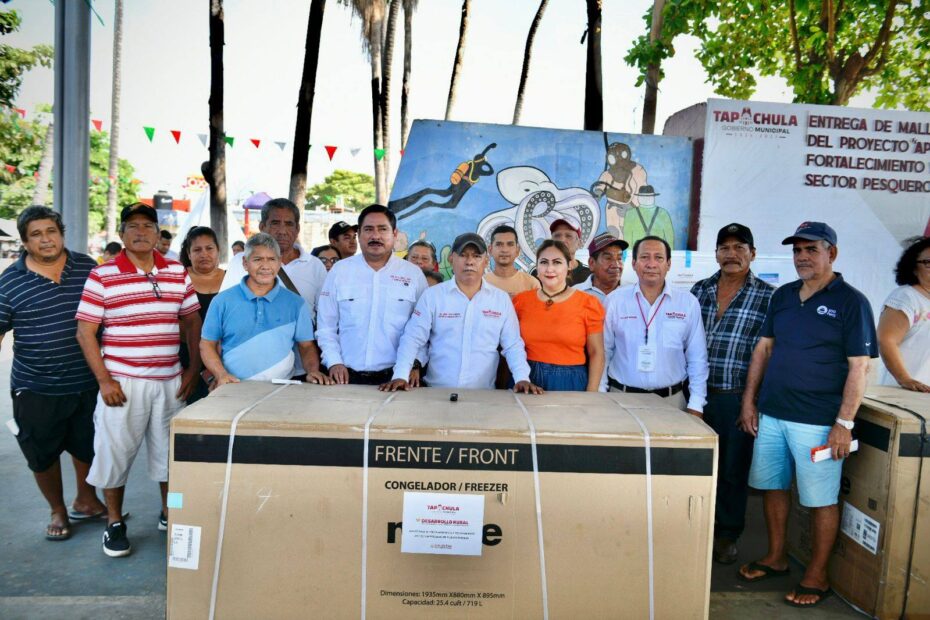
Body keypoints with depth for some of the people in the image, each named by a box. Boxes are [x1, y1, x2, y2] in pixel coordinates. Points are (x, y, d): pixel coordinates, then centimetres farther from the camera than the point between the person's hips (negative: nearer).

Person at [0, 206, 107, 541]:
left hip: (87, 384, 1)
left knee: (88, 446, 16)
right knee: (43, 454, 12)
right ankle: (58, 511, 34)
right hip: (36, 390, -1)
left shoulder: (88, 267, 0)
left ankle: (86, 500, 39)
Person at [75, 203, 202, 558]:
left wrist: (193, 369, 4)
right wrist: (104, 380, -10)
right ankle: (114, 522, 27)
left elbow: (192, 322, 11)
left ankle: (168, 513, 33)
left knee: (170, 450, 13)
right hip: (122, 382, -3)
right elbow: (85, 332, -4)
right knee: (115, 451, 7)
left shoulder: (178, 273, 5)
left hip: (170, 381, 3)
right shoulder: (102, 276, -4)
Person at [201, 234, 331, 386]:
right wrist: (221, 374, -5)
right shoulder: (223, 302, 8)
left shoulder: (295, 304, 8)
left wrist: (313, 370, -7)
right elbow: (207, 345, 11)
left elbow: (306, 346, 11)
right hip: (234, 388, 0)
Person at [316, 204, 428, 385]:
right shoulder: (339, 270, 4)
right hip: (347, 376, 1)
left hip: (395, 377, 0)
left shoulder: (414, 274, 3)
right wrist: (334, 362, -3)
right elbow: (326, 326, 6)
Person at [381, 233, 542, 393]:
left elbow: (513, 345, 8)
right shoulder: (432, 296, 2)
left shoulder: (502, 299, 7)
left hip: (483, 394, 1)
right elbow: (412, 339, 0)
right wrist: (400, 376, -11)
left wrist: (523, 379, -5)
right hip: (436, 392, -1)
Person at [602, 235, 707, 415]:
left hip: (672, 399, 0)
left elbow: (697, 358, 2)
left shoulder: (688, 302, -2)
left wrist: (695, 405, -1)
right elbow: (603, 352, 2)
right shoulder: (615, 300, -3)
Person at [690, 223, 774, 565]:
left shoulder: (769, 297, -3)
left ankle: (727, 534, 27)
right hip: (698, 393, 3)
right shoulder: (699, 290, 7)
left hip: (739, 397, -3)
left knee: (734, 469, 9)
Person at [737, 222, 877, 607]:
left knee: (820, 500, 5)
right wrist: (749, 400, 8)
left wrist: (844, 422, -14)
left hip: (817, 421, -5)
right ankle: (775, 558, 32)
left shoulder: (851, 301, -5)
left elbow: (859, 366, -9)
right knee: (772, 487, 14)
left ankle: (816, 576, 21)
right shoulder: (783, 296, 11)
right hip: (770, 414, 6)